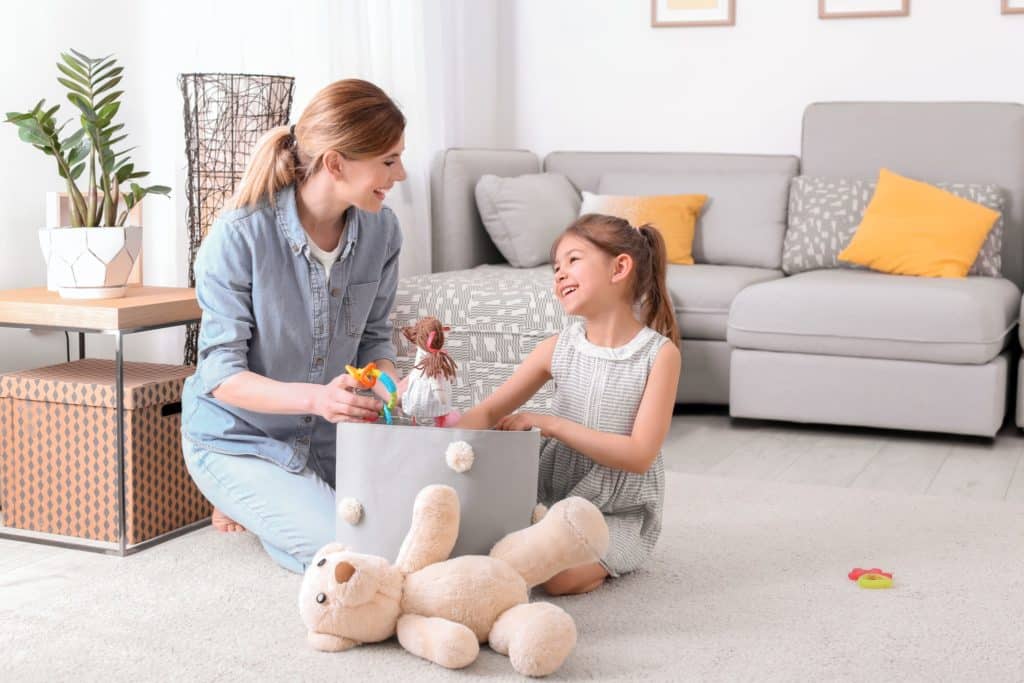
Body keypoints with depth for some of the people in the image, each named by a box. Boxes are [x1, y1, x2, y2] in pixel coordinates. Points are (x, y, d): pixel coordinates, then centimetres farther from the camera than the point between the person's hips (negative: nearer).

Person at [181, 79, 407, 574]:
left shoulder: (380, 230, -10)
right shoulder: (239, 236, -24)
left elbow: (374, 340, 1)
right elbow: (221, 375, -24)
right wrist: (314, 397, -41)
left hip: (325, 433, 6)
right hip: (239, 436, -6)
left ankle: (264, 502, 20)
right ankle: (240, 500, 10)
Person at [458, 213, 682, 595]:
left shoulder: (660, 353, -11)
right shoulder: (557, 349, 0)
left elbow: (640, 455, -18)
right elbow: (489, 411, 1)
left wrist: (549, 424, -21)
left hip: (621, 513, -4)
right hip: (551, 496, 4)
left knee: (560, 576, -29)